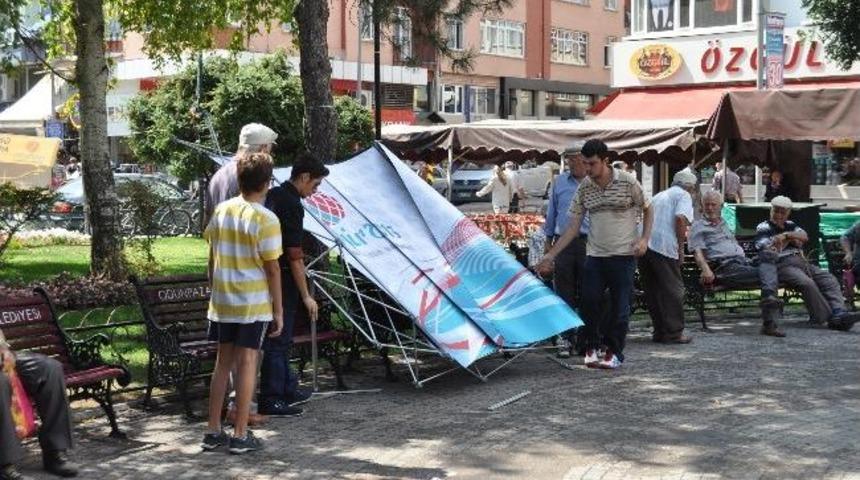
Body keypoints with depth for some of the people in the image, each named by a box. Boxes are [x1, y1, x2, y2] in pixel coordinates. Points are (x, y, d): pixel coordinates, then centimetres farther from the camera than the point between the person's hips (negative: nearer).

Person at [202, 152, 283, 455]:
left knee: (223, 362, 12)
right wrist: (278, 310, -5)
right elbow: (272, 269, -11)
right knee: (247, 363, 1)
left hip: (221, 302, 5)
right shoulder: (266, 220, -12)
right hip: (254, 304, -5)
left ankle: (213, 432, 16)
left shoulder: (221, 211, 4)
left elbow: (212, 258, 10)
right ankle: (240, 436, 5)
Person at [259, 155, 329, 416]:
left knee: (281, 337, 19)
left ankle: (288, 389, 31)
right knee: (278, 340, -3)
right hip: (282, 280, -10)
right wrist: (306, 295, -16)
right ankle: (270, 400, 3)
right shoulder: (292, 206, -18)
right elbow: (294, 255, -20)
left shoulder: (271, 196, 10)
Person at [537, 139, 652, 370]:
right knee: (589, 302, 0)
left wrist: (644, 239, -10)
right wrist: (550, 255, 0)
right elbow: (573, 228, 4)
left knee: (620, 306, 2)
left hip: (623, 255, -3)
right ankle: (591, 348, 16)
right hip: (595, 255, 3)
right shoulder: (584, 189, 2)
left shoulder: (627, 182, -7)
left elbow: (647, 211, 5)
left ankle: (615, 352, 15)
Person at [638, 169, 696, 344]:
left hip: (643, 243, 7)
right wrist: (681, 247, -7)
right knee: (673, 290, 1)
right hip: (663, 246, -7)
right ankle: (674, 332, 2)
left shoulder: (659, 195, 30)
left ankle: (659, 331, 17)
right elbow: (680, 218, -12)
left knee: (652, 291, 12)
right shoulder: (684, 195, 6)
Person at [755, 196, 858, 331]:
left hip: (802, 262, 7)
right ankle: (829, 318, -32)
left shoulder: (790, 225, 25)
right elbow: (769, 253, -8)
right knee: (807, 283, -33)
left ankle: (839, 313, -34)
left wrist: (786, 235, -9)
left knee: (829, 279, -17)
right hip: (782, 265, -7)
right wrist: (790, 239, -7)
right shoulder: (763, 228, 7)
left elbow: (805, 237, 4)